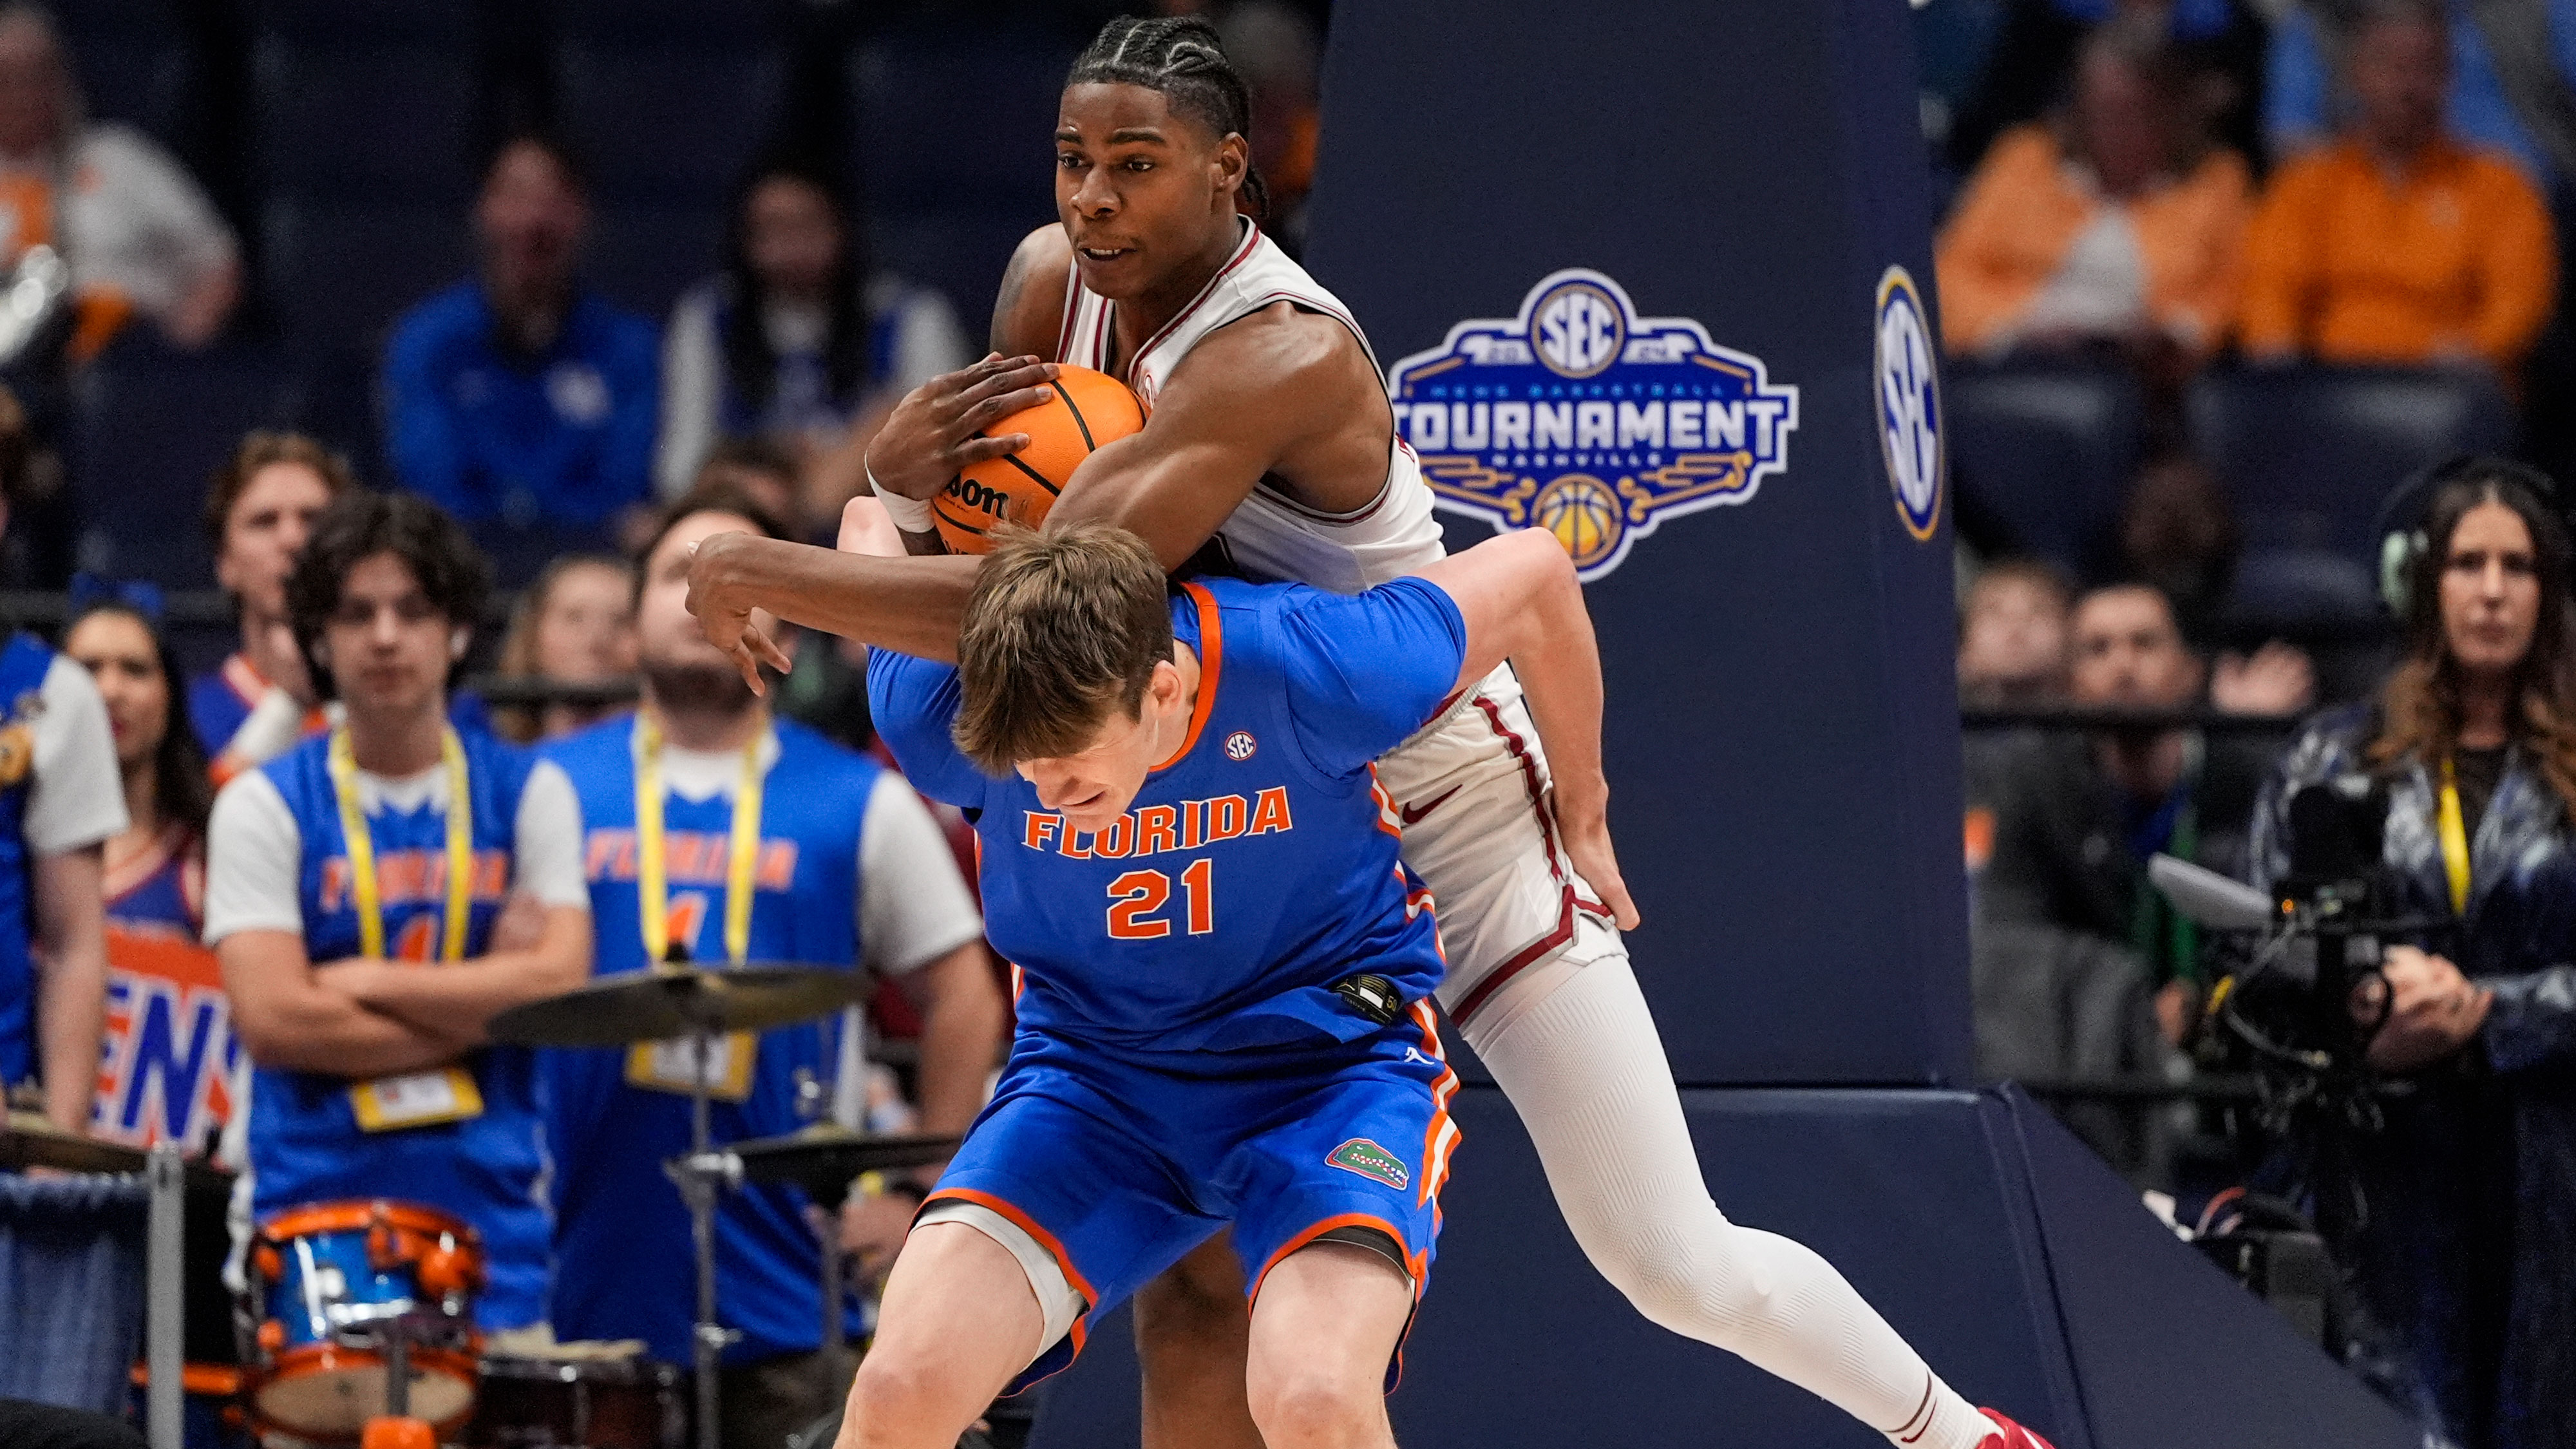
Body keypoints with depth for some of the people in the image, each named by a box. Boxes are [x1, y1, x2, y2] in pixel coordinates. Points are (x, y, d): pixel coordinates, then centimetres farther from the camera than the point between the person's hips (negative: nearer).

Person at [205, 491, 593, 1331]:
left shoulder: (528, 794, 10)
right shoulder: (264, 806, 3)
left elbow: (561, 985, -2)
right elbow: (272, 1020, -8)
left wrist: (365, 983, -5)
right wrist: (483, 1007, -4)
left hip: (489, 1207, 2)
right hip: (309, 1210, -2)